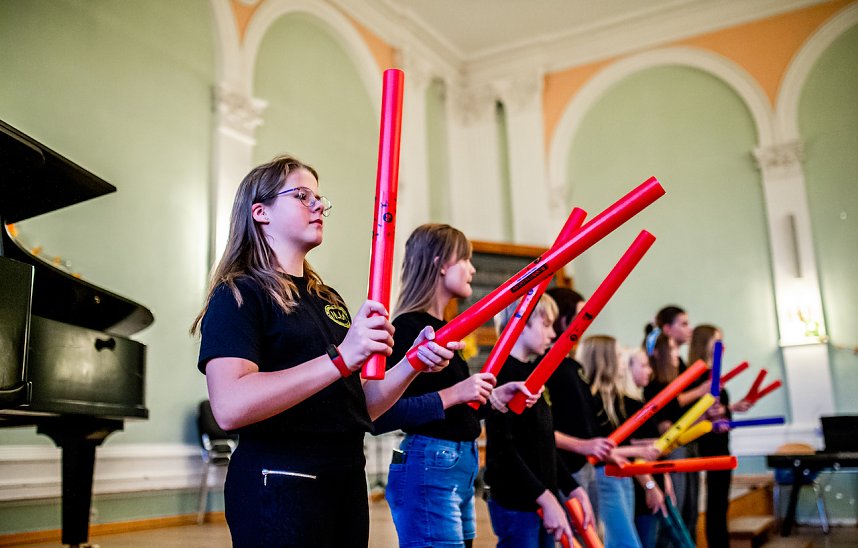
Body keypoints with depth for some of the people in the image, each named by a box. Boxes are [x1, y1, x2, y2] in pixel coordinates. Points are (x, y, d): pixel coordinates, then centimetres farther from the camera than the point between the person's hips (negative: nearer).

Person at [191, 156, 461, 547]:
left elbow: (361, 407, 14)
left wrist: (414, 362, -3)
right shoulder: (237, 295, -8)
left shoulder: (328, 299, 15)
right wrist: (341, 358, -29)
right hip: (278, 486, -7)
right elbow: (230, 407, -24)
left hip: (347, 482, 7)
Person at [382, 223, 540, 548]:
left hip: (461, 468, 10)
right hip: (427, 468, -10)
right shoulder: (409, 327, -14)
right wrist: (452, 394, -25)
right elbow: (382, 416, -23)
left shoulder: (442, 328, 14)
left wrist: (494, 397, 9)